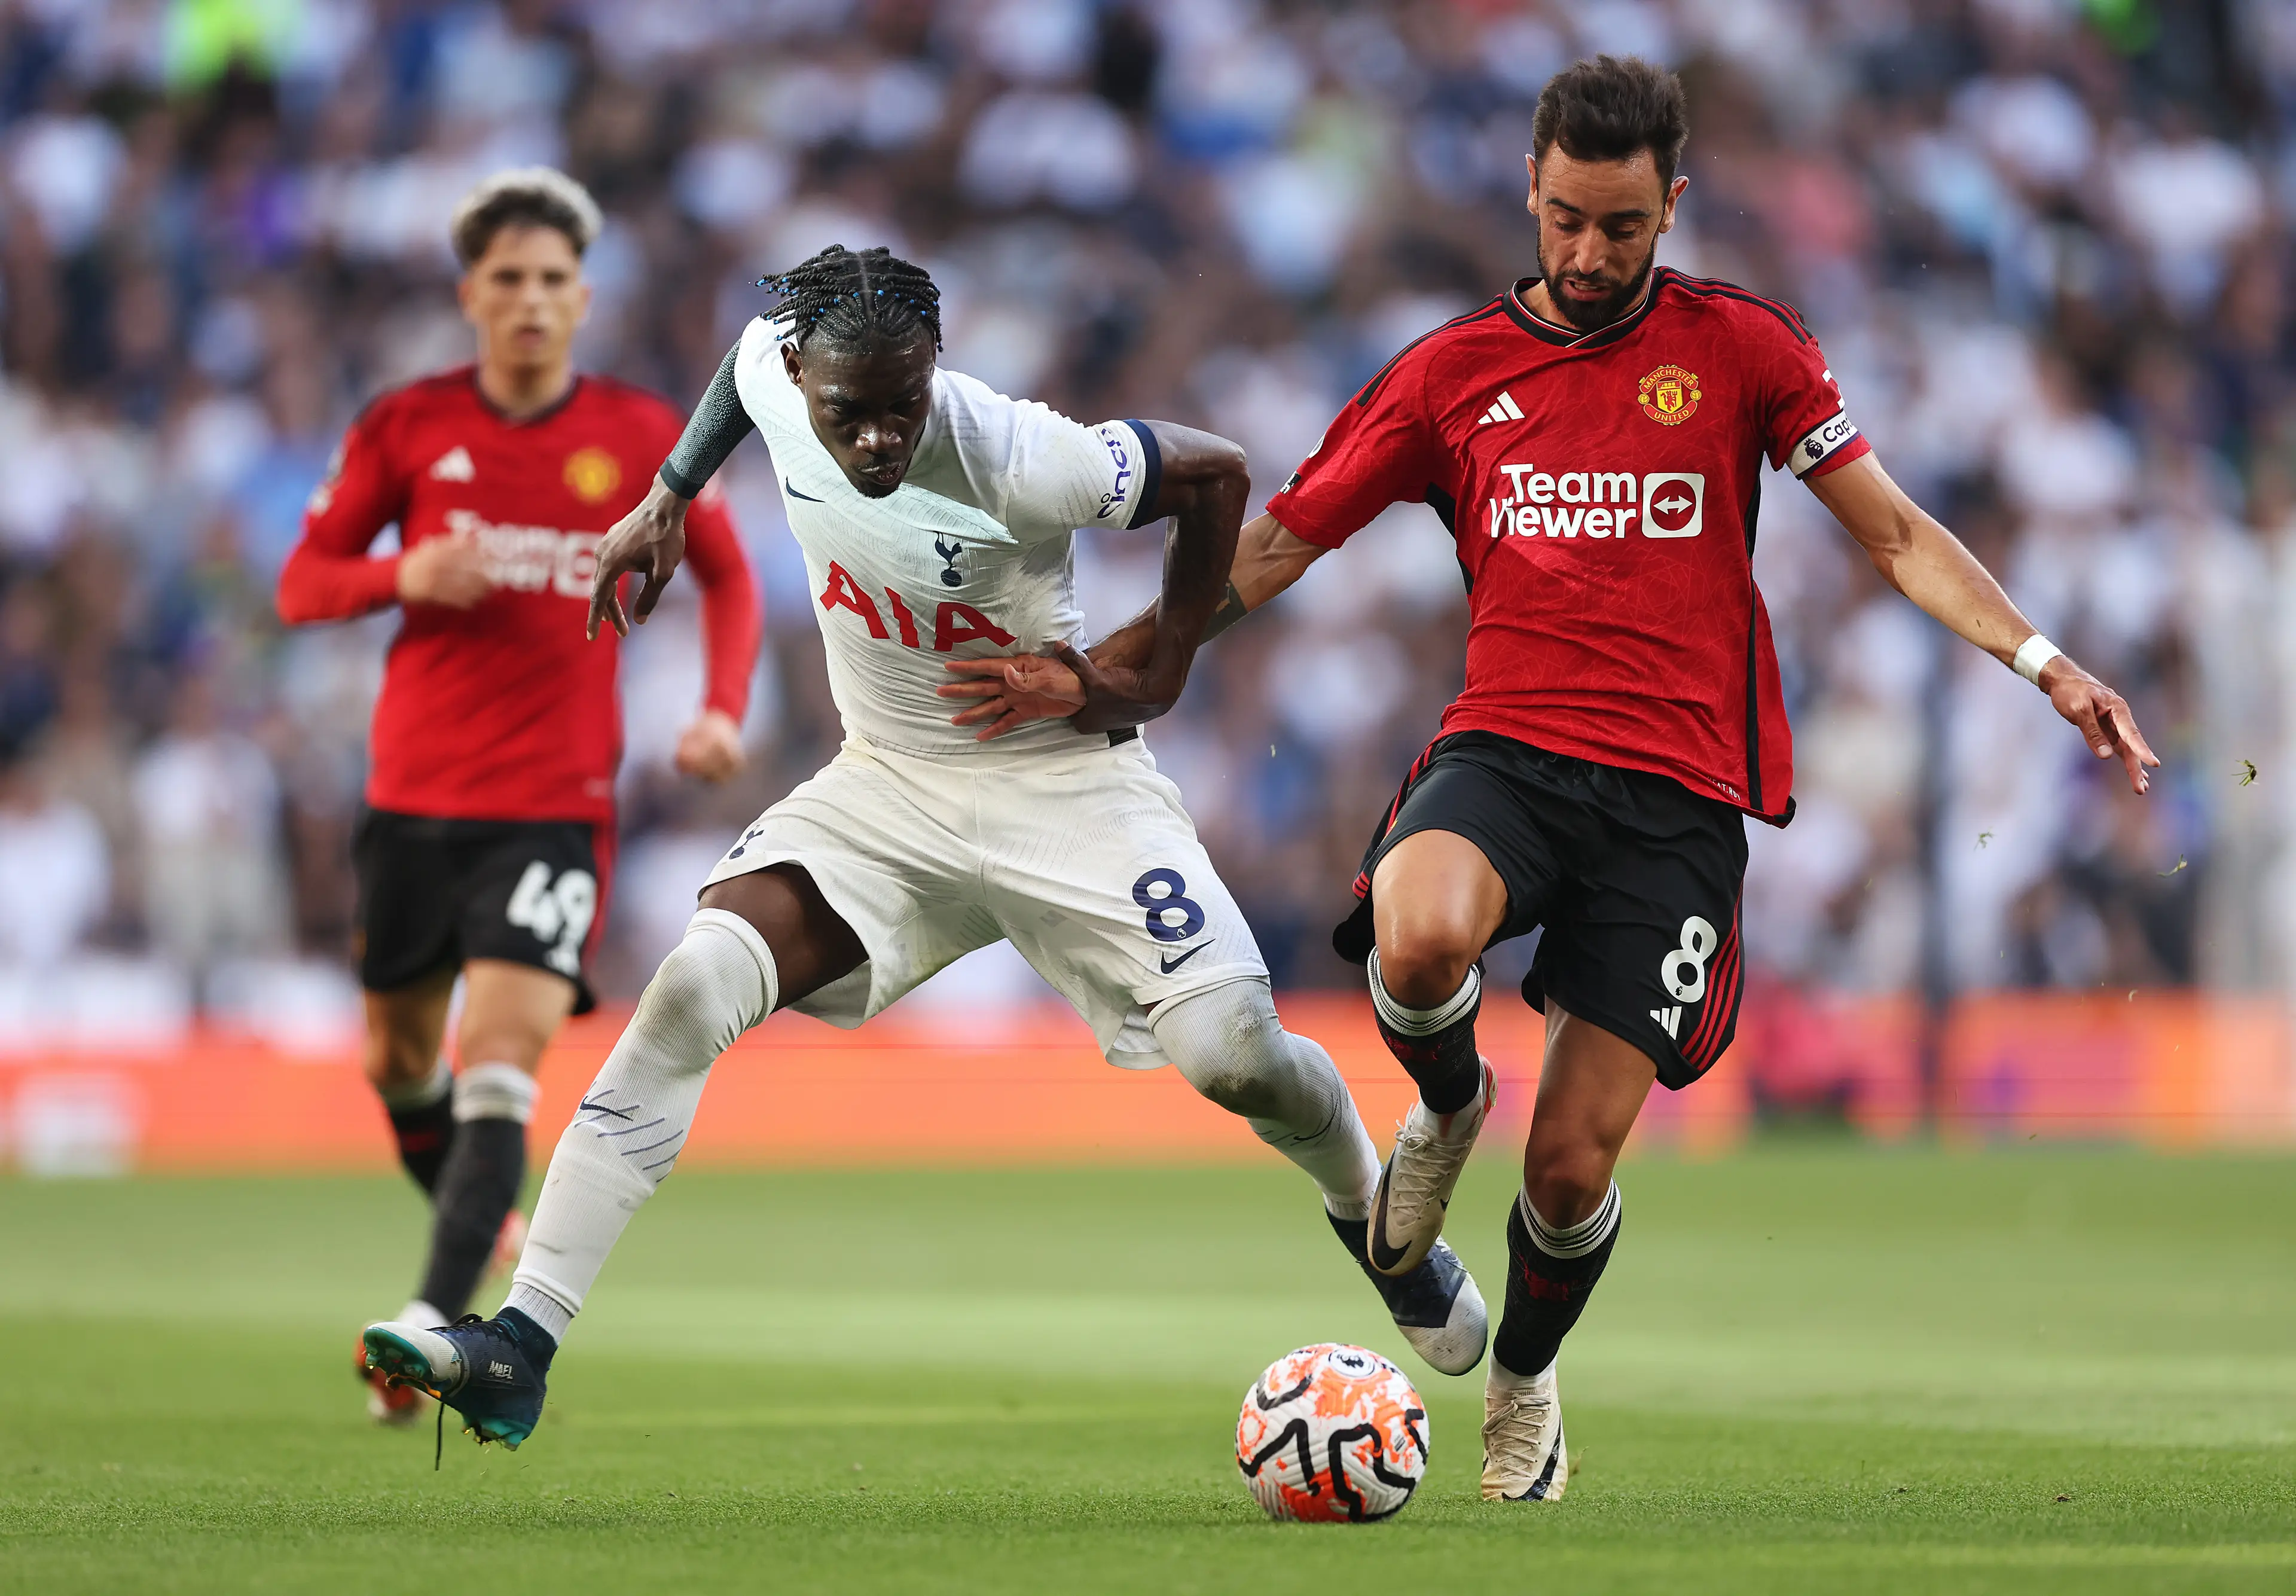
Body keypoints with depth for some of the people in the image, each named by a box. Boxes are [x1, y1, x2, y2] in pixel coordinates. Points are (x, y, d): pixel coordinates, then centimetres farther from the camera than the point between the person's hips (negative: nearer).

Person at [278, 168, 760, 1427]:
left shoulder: (641, 436, 2)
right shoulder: (405, 426, 2)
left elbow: (727, 576, 15)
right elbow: (301, 584, 5)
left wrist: (723, 710, -1)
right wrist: (403, 577, -16)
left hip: (556, 808, -2)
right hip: (413, 793, 2)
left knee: (499, 1070, -17)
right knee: (400, 1060, 12)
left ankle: (432, 1325, -25)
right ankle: (484, 1224, 42)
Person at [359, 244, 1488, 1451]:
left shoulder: (1018, 462, -28)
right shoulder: (773, 372, -14)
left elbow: (1216, 474, -13)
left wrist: (1161, 672, -8)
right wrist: (666, 500, 11)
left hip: (1063, 780, -3)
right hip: (886, 788, 3)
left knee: (1234, 1056, -14)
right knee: (693, 988, -20)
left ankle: (1373, 1214, 25)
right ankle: (517, 1351, -23)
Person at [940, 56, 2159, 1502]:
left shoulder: (1740, 347, 6)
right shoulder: (1452, 374, 9)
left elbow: (1898, 536, 8)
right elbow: (1274, 547, 13)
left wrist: (2042, 660, -6)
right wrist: (1100, 672, 6)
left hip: (1679, 795, 0)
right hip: (1507, 746, 1)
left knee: (1572, 1163, -5)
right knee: (1419, 939, -36)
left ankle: (1525, 1383, 29)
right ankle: (1448, 1105, 2)